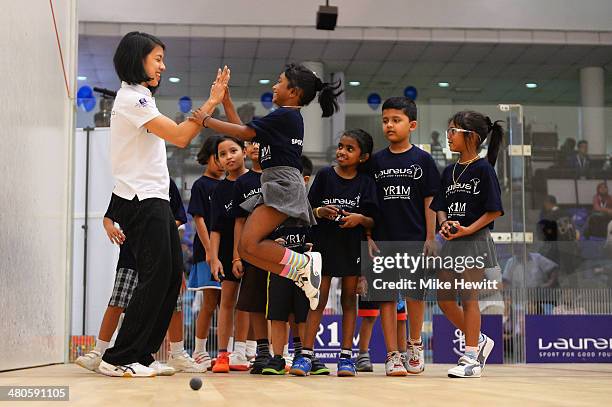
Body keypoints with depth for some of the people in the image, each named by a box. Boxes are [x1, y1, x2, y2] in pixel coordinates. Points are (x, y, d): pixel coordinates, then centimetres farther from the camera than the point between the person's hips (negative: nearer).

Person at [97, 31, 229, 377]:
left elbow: (180, 136, 21)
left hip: (154, 199, 10)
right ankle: (118, 359, -5)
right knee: (156, 278, -10)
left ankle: (142, 355, 11)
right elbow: (180, 137, -17)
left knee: (172, 276, 7)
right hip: (141, 201, -10)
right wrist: (212, 103, -12)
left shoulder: (140, 97, 21)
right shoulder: (131, 98, -12)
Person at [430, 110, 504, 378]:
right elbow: (441, 207, 13)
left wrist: (466, 230, -18)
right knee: (444, 299, 8)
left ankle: (471, 359, 6)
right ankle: (479, 341, 26)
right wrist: (444, 223, -8)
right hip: (451, 243, 7)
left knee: (468, 298, -3)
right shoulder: (449, 171, 12)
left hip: (475, 242, -7)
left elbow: (495, 211, -11)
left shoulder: (483, 169, -8)